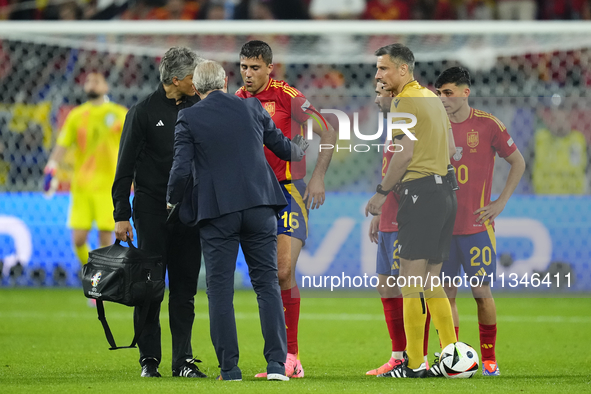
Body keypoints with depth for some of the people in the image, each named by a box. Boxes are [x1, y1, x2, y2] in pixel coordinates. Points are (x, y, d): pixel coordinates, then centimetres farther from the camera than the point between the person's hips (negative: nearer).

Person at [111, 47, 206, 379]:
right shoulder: (144, 112, -3)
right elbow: (125, 167, -1)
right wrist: (122, 215, -6)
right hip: (152, 208, -4)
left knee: (185, 287, 3)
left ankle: (183, 360, 7)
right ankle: (149, 360, 5)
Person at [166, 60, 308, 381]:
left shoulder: (188, 119, -4)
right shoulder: (251, 107, 5)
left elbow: (181, 169, -10)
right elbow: (281, 147, 16)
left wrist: (173, 201, 9)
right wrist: (299, 152, 39)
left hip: (217, 211, -2)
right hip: (259, 207, 2)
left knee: (220, 289, 4)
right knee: (267, 283, 5)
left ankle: (229, 366, 2)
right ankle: (276, 363, -4)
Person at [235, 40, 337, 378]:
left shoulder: (287, 96, -8)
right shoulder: (238, 100, 7)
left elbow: (328, 134, -4)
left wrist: (318, 178, -11)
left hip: (288, 190, -5)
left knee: (284, 271, -15)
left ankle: (291, 355, -9)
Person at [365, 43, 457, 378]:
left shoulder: (404, 101, -9)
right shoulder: (432, 98, 17)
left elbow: (405, 153, -16)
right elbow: (451, 148, 19)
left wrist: (381, 193, -9)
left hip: (420, 193, -9)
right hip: (444, 190, 9)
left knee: (411, 282, -7)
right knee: (431, 282, 12)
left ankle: (414, 364, -8)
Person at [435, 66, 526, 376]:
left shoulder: (487, 125, -3)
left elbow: (518, 162, 5)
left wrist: (501, 202, -2)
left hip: (477, 224, -3)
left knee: (482, 291, -3)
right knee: (446, 293, 1)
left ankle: (489, 359, 9)